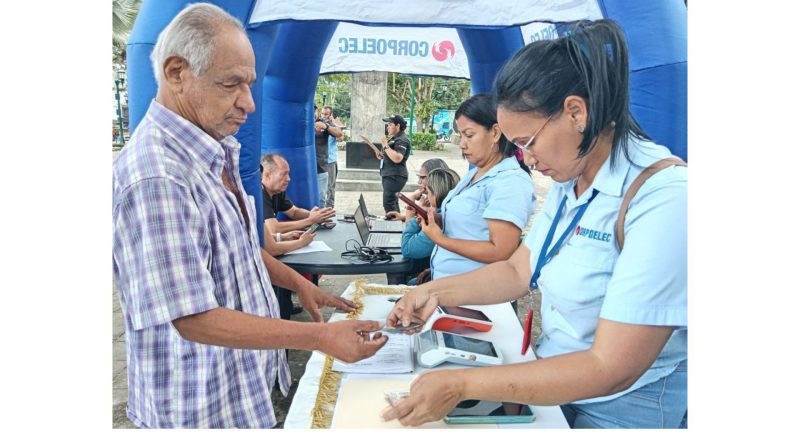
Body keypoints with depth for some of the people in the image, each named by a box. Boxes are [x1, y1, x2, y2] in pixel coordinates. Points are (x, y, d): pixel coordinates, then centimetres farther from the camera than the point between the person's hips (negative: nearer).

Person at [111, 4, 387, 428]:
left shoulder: (214, 153, 3)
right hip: (202, 407, -8)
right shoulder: (155, 176, -28)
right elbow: (195, 320, -28)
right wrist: (323, 337, -27)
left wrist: (297, 282, 7)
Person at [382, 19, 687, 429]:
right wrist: (436, 292, -6)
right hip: (557, 384, 7)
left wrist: (461, 385, -27)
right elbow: (518, 271, 7)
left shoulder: (663, 201, -27)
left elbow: (611, 370, -28)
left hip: (624, 406, -7)